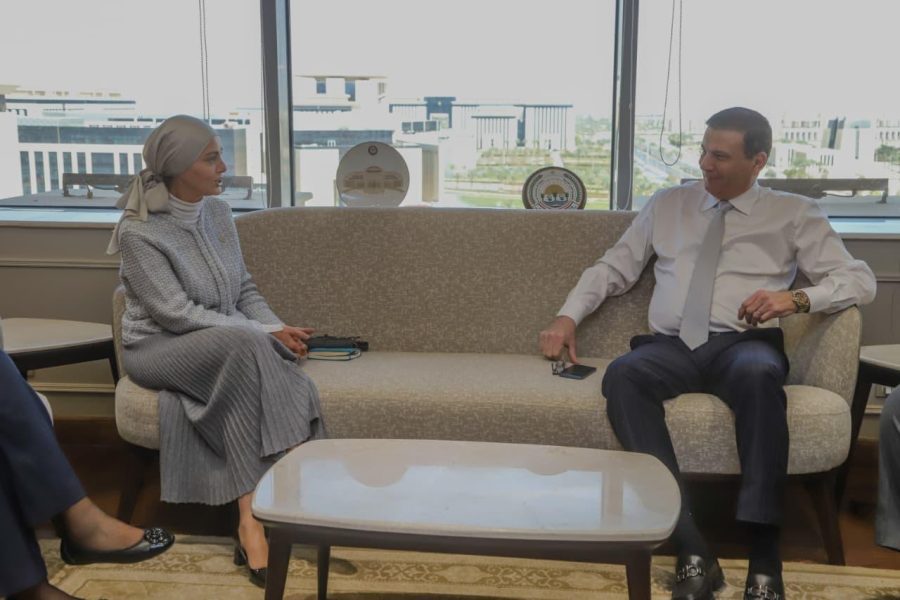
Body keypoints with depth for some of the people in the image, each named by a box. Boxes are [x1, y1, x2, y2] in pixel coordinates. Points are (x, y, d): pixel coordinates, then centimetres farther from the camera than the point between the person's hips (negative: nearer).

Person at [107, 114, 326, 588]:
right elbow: (178, 315, -20)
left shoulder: (217, 212, 6)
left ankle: (252, 517, -27)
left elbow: (245, 291, 12)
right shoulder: (138, 232, -14)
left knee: (293, 383, -28)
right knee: (245, 345, -37)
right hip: (158, 349, -5)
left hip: (229, 349, 6)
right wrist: (264, 334, -21)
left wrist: (277, 329, -8)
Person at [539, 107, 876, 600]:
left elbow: (859, 279, 6)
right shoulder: (667, 205, 20)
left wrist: (798, 298, -14)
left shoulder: (793, 214, 13)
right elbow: (613, 267, 20)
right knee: (622, 375, -34)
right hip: (671, 346, 2)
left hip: (744, 345, -2)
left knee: (758, 374, -40)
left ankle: (764, 558, -35)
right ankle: (692, 549, -37)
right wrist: (568, 316, 4)